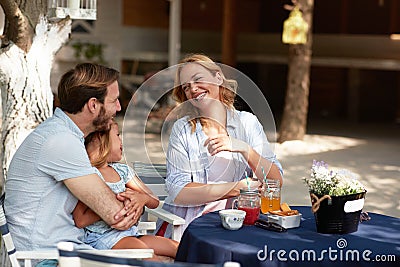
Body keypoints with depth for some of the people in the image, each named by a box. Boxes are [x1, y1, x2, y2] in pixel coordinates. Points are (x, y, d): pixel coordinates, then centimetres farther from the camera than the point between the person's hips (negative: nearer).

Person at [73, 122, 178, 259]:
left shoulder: (122, 170, 14)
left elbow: (155, 202, 14)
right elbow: (81, 220, -18)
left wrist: (143, 198, -10)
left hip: (129, 232, 8)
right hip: (101, 236, -7)